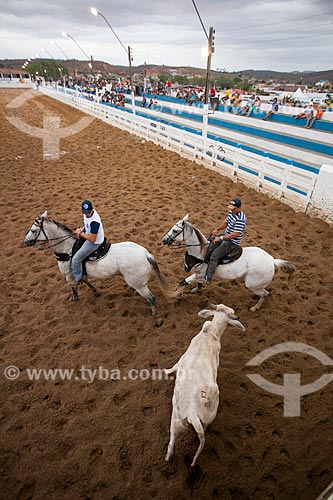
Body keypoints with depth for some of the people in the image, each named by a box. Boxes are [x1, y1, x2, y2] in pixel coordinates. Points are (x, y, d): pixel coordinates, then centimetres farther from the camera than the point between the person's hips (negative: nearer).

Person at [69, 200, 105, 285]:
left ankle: (78, 279, 19)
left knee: (76, 259, -2)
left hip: (94, 242, -10)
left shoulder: (94, 222, -37)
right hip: (89, 234, 10)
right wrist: (81, 229, -4)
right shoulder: (87, 213, -9)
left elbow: (92, 239, -32)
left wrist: (80, 233, -19)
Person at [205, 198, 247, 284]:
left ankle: (208, 279, -13)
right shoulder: (231, 212, 2)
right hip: (226, 236, 11)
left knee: (214, 256, -20)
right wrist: (217, 229, 0)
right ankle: (204, 262, 30)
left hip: (232, 242, -10)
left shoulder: (241, 219, -27)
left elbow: (235, 234, -31)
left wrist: (221, 238, -26)